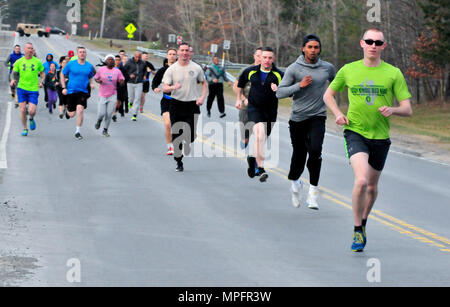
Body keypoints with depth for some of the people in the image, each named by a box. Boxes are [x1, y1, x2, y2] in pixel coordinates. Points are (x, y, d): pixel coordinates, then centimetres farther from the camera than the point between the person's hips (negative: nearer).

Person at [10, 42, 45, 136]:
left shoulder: (37, 62, 2)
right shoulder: (19, 62, 3)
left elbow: (43, 73, 12)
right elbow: (14, 73, 11)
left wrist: (41, 82, -6)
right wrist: (13, 80, -10)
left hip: (33, 89, -1)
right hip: (21, 88, 1)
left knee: (32, 111, -10)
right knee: (23, 110, -3)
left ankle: (31, 119, 26)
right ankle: (25, 129, 16)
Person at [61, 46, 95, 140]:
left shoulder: (89, 66, 4)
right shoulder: (71, 64, -2)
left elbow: (90, 77, 19)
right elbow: (63, 76, 7)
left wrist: (91, 83, -3)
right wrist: (64, 88, -2)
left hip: (83, 91, 0)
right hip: (71, 91, 0)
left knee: (80, 110, -19)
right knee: (72, 114, 4)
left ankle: (78, 132, -5)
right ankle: (67, 109, 44)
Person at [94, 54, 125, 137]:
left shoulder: (117, 71, 2)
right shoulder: (101, 69, 0)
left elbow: (122, 82, 6)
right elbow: (96, 78, 11)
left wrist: (121, 81, -18)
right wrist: (98, 81, -12)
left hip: (113, 95, 1)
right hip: (103, 95, -1)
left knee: (109, 114, -1)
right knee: (102, 113, -7)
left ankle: (105, 130, 16)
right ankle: (99, 121, 29)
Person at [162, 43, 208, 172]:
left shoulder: (196, 68, 3)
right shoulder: (172, 69, 1)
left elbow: (204, 83, 16)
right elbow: (165, 88, -4)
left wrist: (202, 97, 0)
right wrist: (173, 87, -26)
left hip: (192, 104, 0)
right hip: (176, 104, 0)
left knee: (191, 136, -9)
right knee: (176, 136, 0)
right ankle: (178, 161, 12)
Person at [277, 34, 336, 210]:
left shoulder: (328, 68, 4)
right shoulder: (294, 69, -4)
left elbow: (335, 82, 27)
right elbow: (279, 93, -8)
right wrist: (299, 85, -18)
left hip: (318, 117, 0)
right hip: (298, 118, 0)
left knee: (315, 150, -23)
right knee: (299, 155, 8)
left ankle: (313, 191, -15)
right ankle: (295, 181, 40)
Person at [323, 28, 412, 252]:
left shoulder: (393, 73, -1)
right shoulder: (348, 70, 1)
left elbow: (407, 109, 0)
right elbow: (328, 94, 16)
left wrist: (392, 110, -22)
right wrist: (338, 114, -2)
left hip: (380, 136, 2)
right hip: (355, 132, -2)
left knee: (372, 186, 14)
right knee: (361, 180, -22)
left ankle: (363, 221, 43)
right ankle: (358, 231, -7)